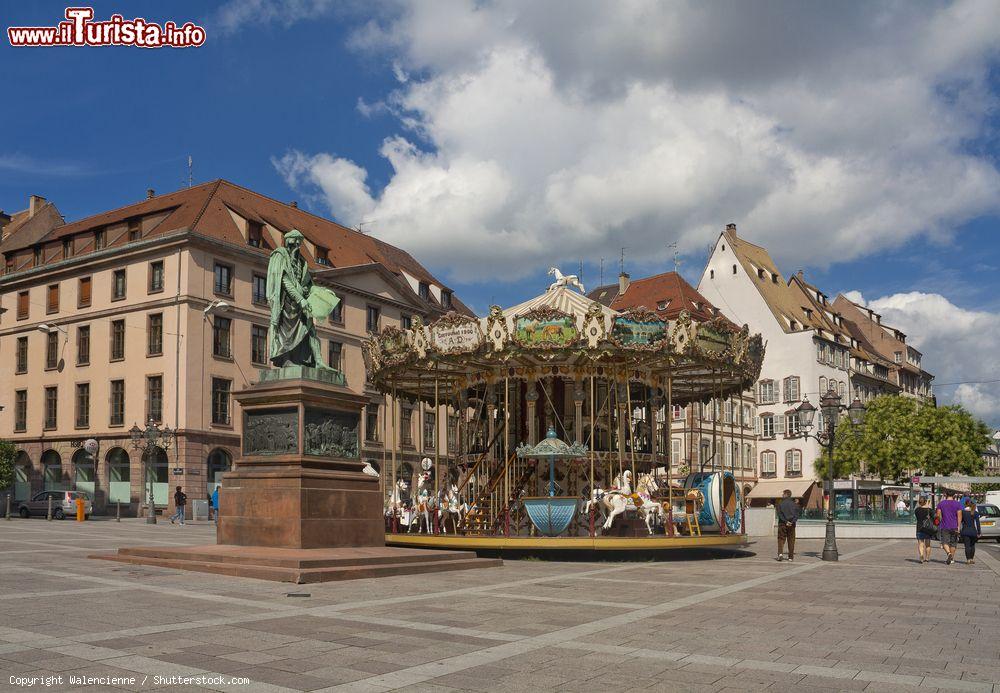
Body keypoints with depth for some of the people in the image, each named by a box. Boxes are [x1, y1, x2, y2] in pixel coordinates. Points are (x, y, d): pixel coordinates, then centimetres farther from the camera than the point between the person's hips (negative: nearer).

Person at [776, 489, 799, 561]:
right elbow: (796, 515, -1)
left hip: (782, 524, -2)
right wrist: (792, 522, -9)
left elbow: (779, 514, -10)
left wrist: (785, 521, -10)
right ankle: (791, 557, 11)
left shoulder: (780, 503, -4)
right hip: (791, 525, 2)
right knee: (791, 540, 8)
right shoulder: (794, 504, 4)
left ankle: (780, 553, -17)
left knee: (781, 539, 2)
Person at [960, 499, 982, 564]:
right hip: (973, 531, 2)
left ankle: (968, 559, -5)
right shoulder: (975, 513, -2)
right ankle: (972, 559, 20)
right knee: (972, 545, 19)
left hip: (965, 531, -1)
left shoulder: (962, 512, -4)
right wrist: (979, 532, 0)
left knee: (967, 546, 0)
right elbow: (977, 523, -4)